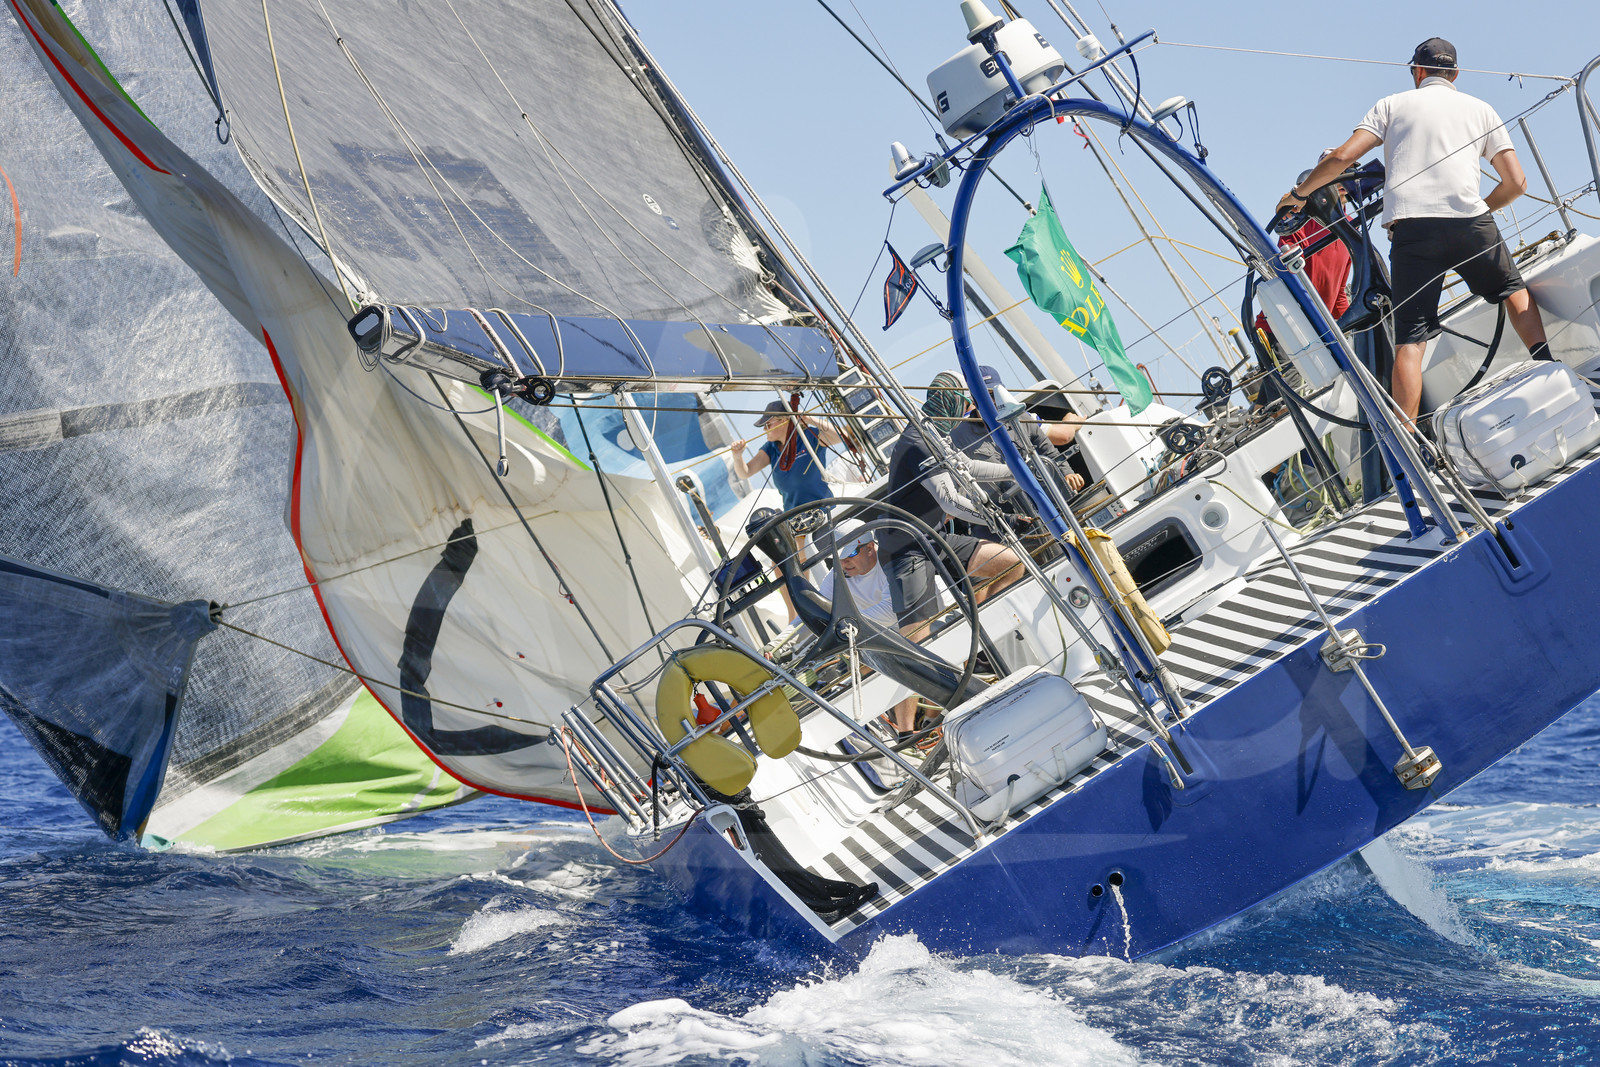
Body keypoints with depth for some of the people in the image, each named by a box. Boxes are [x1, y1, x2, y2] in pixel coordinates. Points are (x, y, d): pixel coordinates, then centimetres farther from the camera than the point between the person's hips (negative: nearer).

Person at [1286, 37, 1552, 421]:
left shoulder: (1392, 105, 18)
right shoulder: (1481, 109, 22)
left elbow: (1343, 156, 6)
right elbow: (1516, 183, 16)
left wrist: (1300, 191, 19)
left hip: (1409, 226, -1)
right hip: (1470, 221, 1)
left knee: (1410, 339, -3)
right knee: (1514, 290, 26)